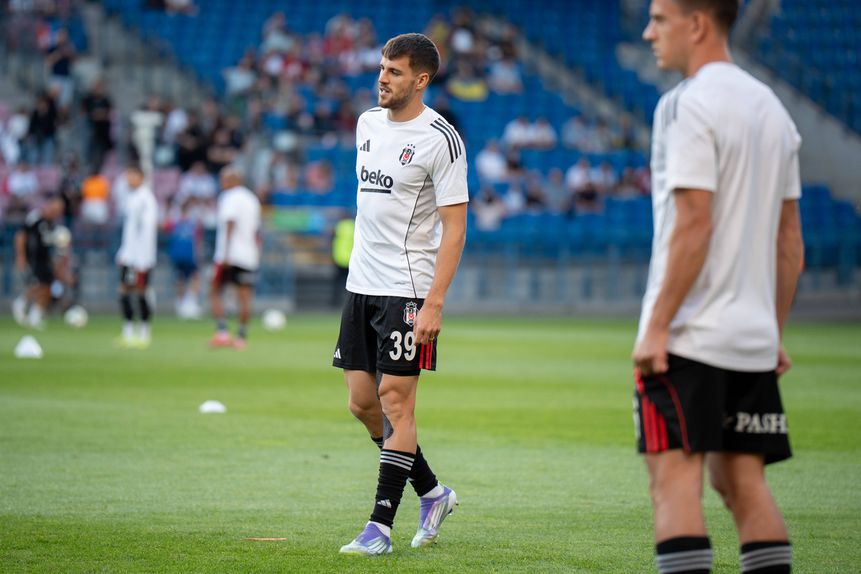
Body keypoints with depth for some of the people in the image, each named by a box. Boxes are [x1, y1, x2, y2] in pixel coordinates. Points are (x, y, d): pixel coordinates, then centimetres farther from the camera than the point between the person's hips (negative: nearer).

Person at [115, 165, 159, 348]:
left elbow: (147, 230, -16)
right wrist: (122, 253, 19)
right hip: (128, 256, 8)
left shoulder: (146, 199, -12)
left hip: (141, 256, -8)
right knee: (124, 291, 6)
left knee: (141, 291, -4)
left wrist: (141, 262, -19)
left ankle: (144, 334, 3)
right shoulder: (131, 197, 15)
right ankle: (128, 334, 11)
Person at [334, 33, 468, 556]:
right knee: (363, 403, 8)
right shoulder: (369, 122, 10)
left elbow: (454, 228, -13)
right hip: (361, 285, 8)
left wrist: (434, 302, -20)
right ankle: (433, 493, 24)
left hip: (408, 290, -8)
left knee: (395, 401, -7)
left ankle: (381, 527, -2)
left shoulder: (440, 139, -12)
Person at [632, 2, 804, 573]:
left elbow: (694, 225, -18)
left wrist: (656, 326, -16)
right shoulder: (771, 106, 15)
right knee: (743, 480, 11)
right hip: (753, 336, 8)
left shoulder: (688, 104, -10)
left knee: (674, 476, -8)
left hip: (689, 333, -8)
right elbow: (790, 240, 17)